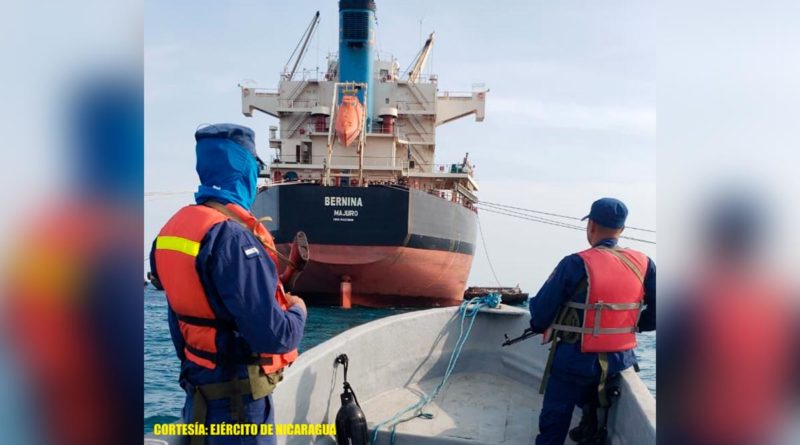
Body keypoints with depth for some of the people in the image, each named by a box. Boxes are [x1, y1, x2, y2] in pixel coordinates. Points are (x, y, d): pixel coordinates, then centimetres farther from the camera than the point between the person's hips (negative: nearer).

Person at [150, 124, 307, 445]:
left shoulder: (175, 227, 4)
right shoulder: (232, 237, -24)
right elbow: (274, 335, -27)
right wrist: (297, 311, -6)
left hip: (199, 392, 9)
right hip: (237, 400, -8)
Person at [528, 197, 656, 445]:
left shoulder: (576, 264, -17)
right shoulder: (643, 264, -4)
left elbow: (541, 310, -13)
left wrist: (540, 325, 10)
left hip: (575, 360, -4)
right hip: (621, 360, 5)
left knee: (554, 425, 8)